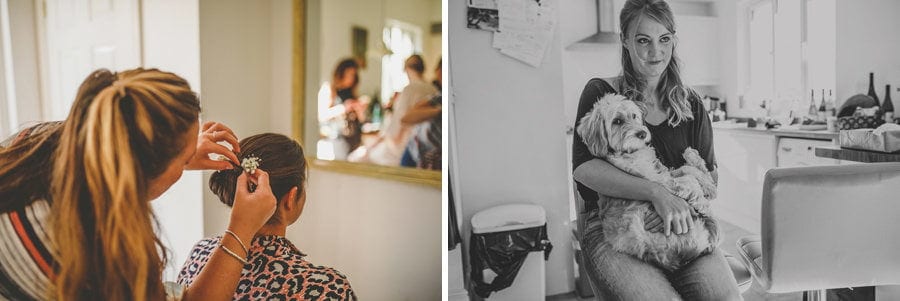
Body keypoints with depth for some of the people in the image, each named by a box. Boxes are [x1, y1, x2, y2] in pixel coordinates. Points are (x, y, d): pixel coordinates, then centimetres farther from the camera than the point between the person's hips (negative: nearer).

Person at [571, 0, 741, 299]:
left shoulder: (689, 104, 13)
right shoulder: (601, 93, 1)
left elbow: (709, 176, 9)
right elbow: (583, 167, -13)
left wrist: (682, 202, -15)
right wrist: (657, 193, -24)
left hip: (680, 229, 4)